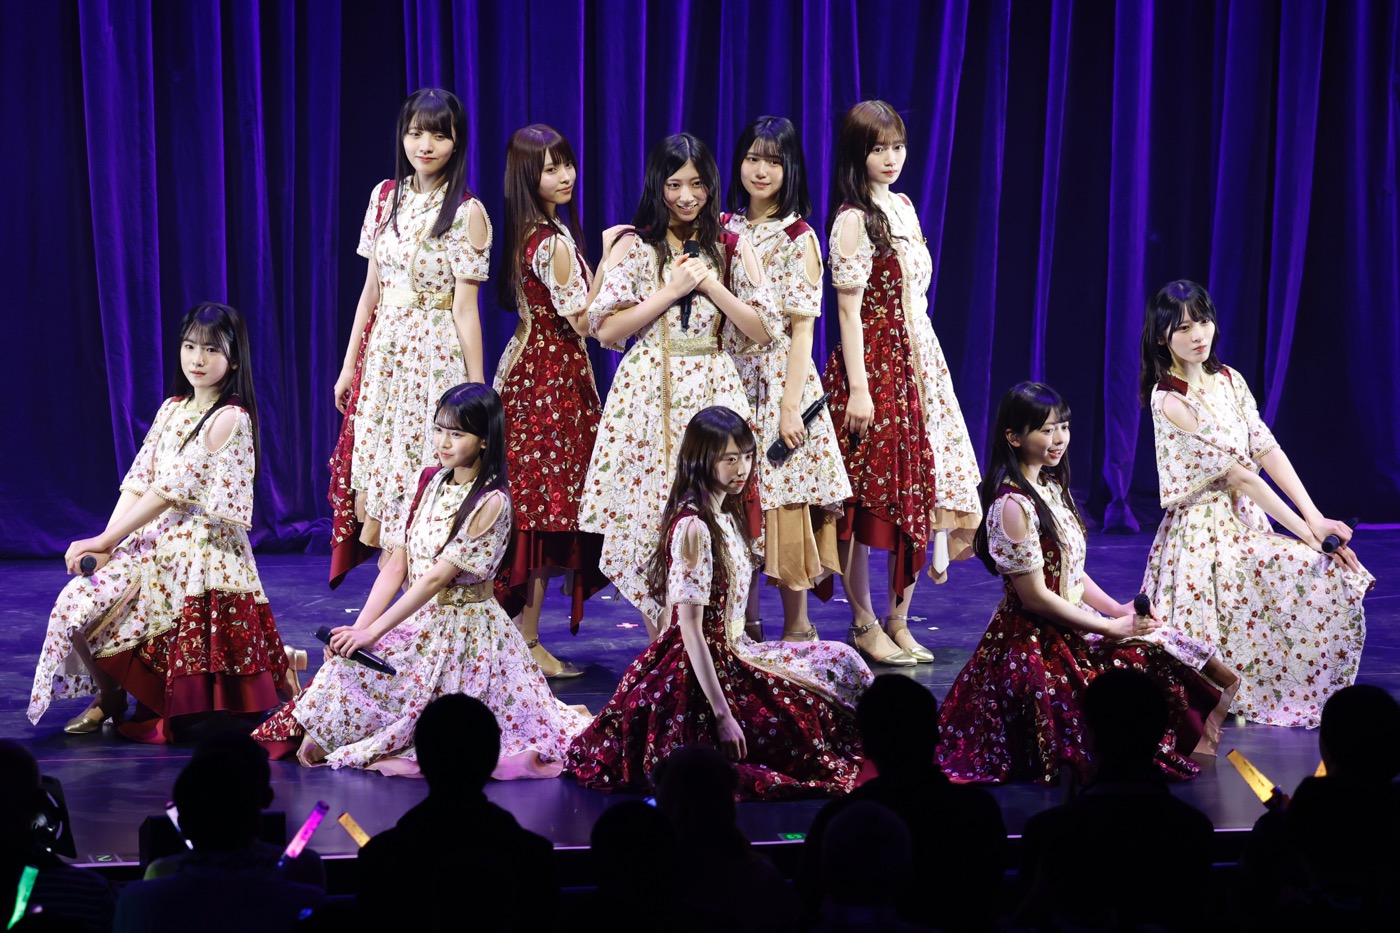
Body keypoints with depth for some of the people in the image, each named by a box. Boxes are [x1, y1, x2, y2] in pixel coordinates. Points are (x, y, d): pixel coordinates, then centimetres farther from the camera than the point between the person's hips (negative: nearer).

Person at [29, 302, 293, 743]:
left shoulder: (230, 418, -12)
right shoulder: (172, 409, 12)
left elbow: (172, 490, -15)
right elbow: (138, 482, 6)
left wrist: (105, 542, -14)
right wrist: (105, 548, -9)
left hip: (204, 552, -7)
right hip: (153, 542, 7)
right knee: (78, 604, -17)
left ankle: (283, 659, 18)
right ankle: (109, 697, 7)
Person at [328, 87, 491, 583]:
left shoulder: (466, 212, -7)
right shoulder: (386, 196, 8)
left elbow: (465, 308, -7)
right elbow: (371, 287, 14)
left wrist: (477, 391, -8)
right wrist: (349, 364, 14)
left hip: (435, 356, -5)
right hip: (382, 351, 5)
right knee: (369, 500, 4)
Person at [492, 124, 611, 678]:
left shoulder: (528, 234, 8)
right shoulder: (555, 243, -19)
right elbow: (583, 320, -17)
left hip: (525, 366, 9)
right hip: (554, 377, -9)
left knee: (528, 504, 13)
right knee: (546, 509, -4)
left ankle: (515, 633, 19)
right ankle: (527, 643, -1)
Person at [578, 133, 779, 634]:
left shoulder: (732, 250, 9)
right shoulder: (634, 247, 4)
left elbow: (763, 330, 2)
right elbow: (606, 329, -5)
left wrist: (709, 283, -6)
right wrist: (672, 290, -10)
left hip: (713, 391, 1)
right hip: (648, 393, -1)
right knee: (648, 519, -5)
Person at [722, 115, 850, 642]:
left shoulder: (798, 238, -4)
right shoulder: (725, 229, 9)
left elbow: (802, 329, -8)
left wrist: (791, 406, -14)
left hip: (779, 378, -4)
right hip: (729, 379, 5)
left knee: (783, 498, -4)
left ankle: (797, 628, 6)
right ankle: (746, 624, 15)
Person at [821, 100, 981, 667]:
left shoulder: (903, 208, 14)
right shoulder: (853, 219, -10)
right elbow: (849, 308, -14)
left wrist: (926, 370, 17)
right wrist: (858, 388, -18)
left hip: (916, 365, 8)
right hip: (871, 366, -8)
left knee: (918, 488, 6)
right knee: (863, 498, -2)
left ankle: (899, 621, 14)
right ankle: (863, 623, 7)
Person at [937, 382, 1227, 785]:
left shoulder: (1052, 487, 11)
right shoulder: (1013, 505, -18)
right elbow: (1036, 596, -18)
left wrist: (1121, 611, -2)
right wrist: (1113, 627, -14)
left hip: (1071, 628, 9)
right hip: (1035, 645, -9)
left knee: (1157, 645, -7)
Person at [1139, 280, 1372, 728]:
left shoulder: (1229, 381, 7)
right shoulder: (1170, 402, -16)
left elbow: (1269, 452, 0)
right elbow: (1240, 475, -17)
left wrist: (1317, 518, -13)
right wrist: (1306, 533, -16)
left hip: (1246, 522, 7)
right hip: (1202, 534, -7)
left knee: (1336, 574, -5)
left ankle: (1314, 695, 9)